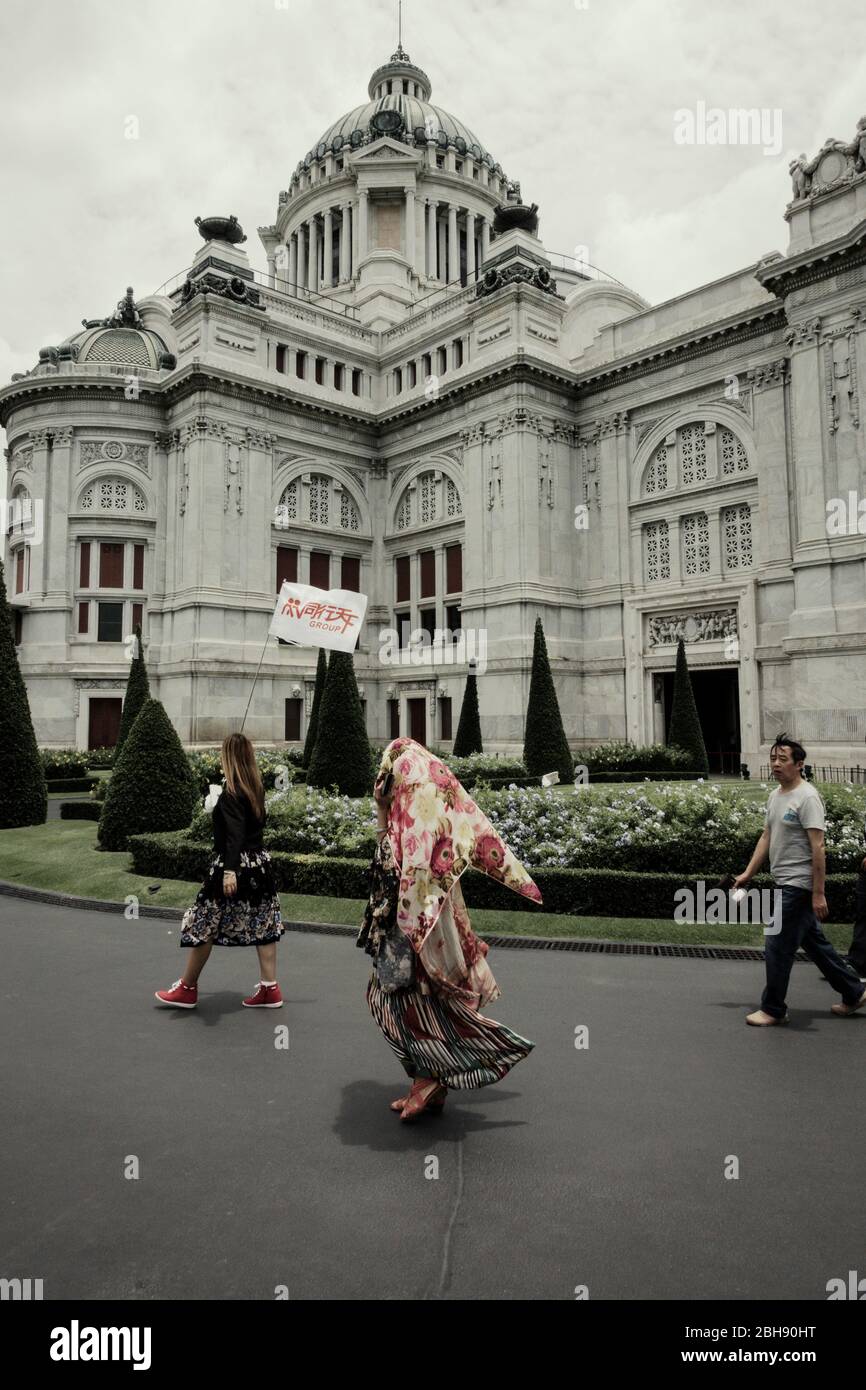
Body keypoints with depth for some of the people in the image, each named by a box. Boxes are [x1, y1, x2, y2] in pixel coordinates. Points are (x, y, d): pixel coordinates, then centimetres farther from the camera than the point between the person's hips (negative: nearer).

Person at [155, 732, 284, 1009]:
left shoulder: (231, 792, -15)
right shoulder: (256, 788, 6)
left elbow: (235, 833, -25)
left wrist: (230, 870, -31)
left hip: (234, 865, -8)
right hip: (259, 863, 8)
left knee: (205, 924, 5)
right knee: (262, 924, 9)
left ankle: (187, 989, 18)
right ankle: (270, 989, 11)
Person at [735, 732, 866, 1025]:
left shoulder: (807, 797, -17)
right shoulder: (775, 795, 12)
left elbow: (817, 847, -20)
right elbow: (766, 838, 17)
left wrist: (818, 893, -23)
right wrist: (747, 874, 15)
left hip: (797, 884, -10)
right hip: (786, 883, 10)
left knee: (777, 947, -3)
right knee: (814, 943, 19)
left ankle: (773, 1010, 10)